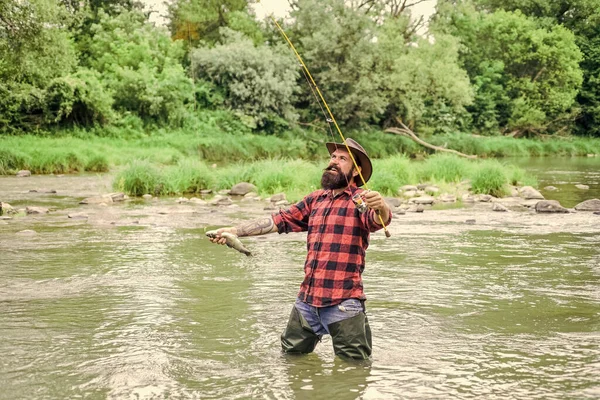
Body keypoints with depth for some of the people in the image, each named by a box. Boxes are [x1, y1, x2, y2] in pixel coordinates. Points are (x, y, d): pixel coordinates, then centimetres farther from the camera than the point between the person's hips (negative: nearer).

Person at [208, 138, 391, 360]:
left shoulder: (361, 200, -4)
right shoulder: (315, 200, 16)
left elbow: (379, 220, -24)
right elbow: (279, 221, 18)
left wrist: (381, 207, -49)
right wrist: (234, 231, 12)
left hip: (343, 303, -6)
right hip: (307, 300, 6)